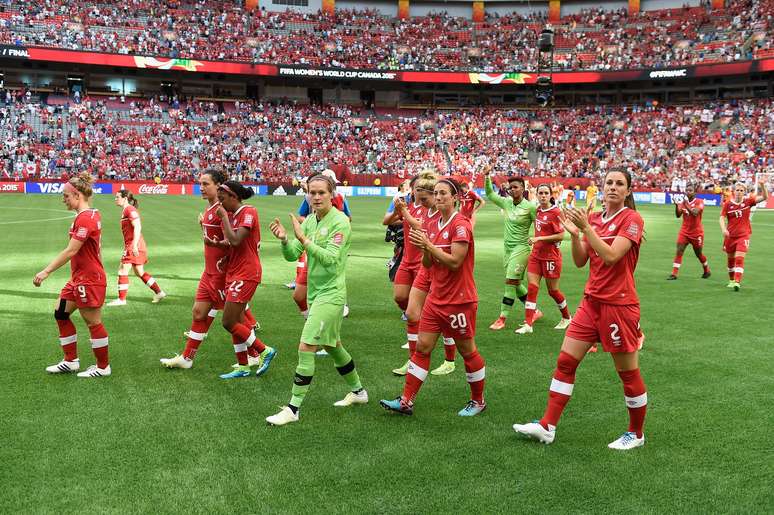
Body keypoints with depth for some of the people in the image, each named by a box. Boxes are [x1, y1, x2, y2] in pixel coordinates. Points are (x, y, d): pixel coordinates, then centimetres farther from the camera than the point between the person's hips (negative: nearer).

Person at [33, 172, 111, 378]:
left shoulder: (85, 218, -20)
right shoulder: (91, 214, 9)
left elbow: (70, 251, -24)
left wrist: (46, 272, -20)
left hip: (89, 280, -10)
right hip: (79, 278, 10)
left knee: (93, 323, 1)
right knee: (60, 313, 15)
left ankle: (103, 367, 15)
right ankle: (71, 361, 23)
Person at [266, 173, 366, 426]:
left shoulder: (340, 221, -15)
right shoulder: (309, 220, 7)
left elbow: (330, 258, -24)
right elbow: (292, 255, 3)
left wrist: (303, 239, -31)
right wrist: (284, 239, -17)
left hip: (331, 294, -8)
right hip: (315, 292, 8)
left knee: (306, 347, -11)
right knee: (332, 345, 20)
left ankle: (293, 409, -3)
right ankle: (358, 391, 39)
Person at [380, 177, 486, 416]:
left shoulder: (461, 224, -14)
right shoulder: (434, 225, 10)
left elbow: (454, 262, -21)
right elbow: (427, 264, 11)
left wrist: (428, 245, -23)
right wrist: (424, 248, -9)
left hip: (459, 300, -7)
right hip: (436, 298, 7)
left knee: (467, 350, 7)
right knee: (422, 347, 5)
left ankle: (478, 401, 25)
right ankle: (406, 401, 10)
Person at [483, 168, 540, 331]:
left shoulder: (530, 207, -10)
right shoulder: (506, 202, 5)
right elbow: (489, 194, 11)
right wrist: (487, 176, 1)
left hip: (521, 248, -7)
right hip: (507, 248, 7)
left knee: (511, 282, -10)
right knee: (517, 284, 14)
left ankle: (502, 319, -7)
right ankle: (535, 311, 30)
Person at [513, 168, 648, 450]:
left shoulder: (632, 219, -9)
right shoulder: (594, 218, 9)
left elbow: (611, 256, -22)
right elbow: (580, 261, 5)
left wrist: (586, 228, -24)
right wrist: (574, 233, -10)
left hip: (619, 304, -6)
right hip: (591, 301, 7)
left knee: (628, 372, 5)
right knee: (565, 361, 5)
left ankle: (636, 433, 24)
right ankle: (547, 426, 11)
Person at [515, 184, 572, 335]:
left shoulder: (555, 212, -14)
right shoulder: (538, 210, 5)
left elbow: (561, 235, -17)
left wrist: (539, 238, -20)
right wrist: (535, 241, 9)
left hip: (551, 256, -6)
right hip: (536, 254, 6)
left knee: (553, 290, 8)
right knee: (531, 288, -2)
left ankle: (566, 318, 32)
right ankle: (528, 324, -1)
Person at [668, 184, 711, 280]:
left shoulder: (699, 202, -8)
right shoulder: (683, 202, 3)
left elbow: (695, 213, -25)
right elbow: (678, 215, -8)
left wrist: (686, 205, -32)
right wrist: (676, 205, -24)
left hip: (697, 232, -3)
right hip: (684, 231, 3)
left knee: (698, 253, 10)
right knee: (679, 251, -11)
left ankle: (707, 271, 35)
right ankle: (674, 274, -11)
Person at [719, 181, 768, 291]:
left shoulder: (748, 201, -3)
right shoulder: (728, 204, -4)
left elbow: (764, 197, -8)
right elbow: (722, 218, -6)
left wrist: (762, 185, -24)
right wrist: (724, 229, -23)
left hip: (744, 235, -2)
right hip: (730, 236, 2)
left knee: (739, 258, -15)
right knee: (730, 259, 13)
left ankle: (737, 282, -17)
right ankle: (731, 280, 31)